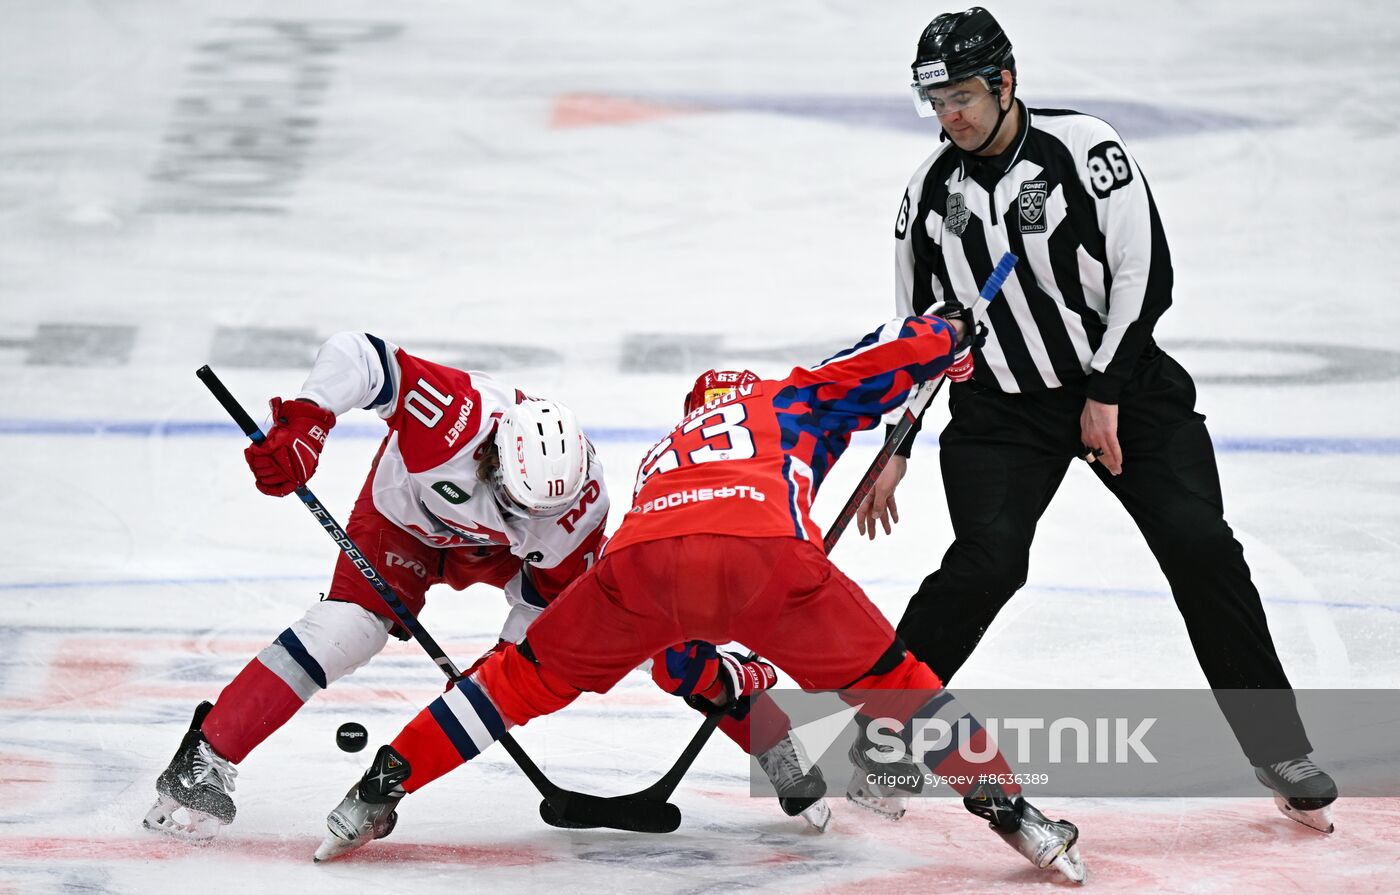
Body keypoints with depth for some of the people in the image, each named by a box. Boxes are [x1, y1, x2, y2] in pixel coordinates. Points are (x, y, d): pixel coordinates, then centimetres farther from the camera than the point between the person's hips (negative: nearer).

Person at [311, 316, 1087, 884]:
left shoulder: (660, 457, 46)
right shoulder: (795, 400, 37)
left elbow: (678, 661, 48)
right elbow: (912, 344, 27)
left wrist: (745, 688, 62)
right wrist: (950, 332, 50)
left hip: (644, 555, 3)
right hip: (765, 550, -3)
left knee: (532, 674, 23)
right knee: (888, 681, 18)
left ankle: (378, 792, 20)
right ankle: (1011, 813, 14)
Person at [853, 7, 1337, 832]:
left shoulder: (1083, 148, -11)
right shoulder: (931, 193, 3)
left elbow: (1144, 274, -13)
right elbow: (918, 328, 11)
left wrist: (1106, 395, -15)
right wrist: (896, 450, 8)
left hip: (1121, 382, -2)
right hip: (1000, 407, 2)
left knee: (1200, 547, -12)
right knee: (987, 564, -18)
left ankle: (1278, 746, -1)